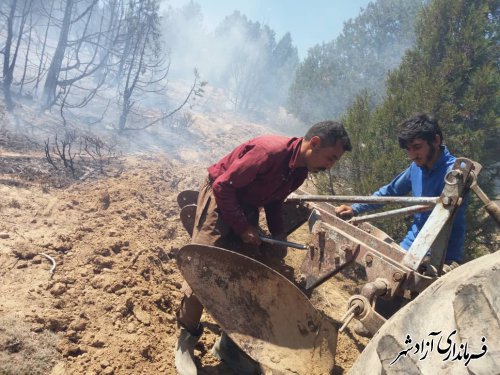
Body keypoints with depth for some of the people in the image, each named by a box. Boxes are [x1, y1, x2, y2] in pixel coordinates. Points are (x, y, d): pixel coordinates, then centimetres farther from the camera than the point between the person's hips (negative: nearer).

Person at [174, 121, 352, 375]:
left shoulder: (300, 171, -3)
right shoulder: (270, 151, -30)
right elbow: (223, 186, -26)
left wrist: (278, 232, -4)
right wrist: (242, 227, -22)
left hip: (247, 207, 8)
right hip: (220, 198, -8)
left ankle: (228, 343, 18)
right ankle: (186, 339, 11)